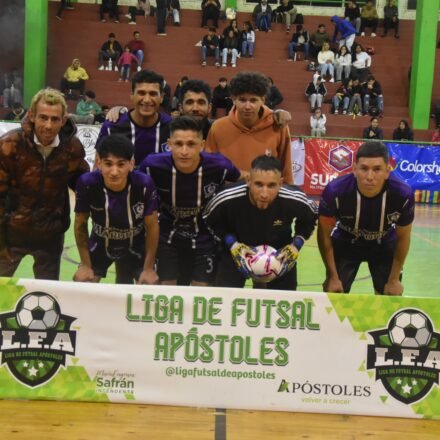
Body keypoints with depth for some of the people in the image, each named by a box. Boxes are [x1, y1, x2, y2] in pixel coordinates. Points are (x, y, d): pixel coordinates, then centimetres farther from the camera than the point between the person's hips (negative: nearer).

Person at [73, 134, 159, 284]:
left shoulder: (144, 184, -32)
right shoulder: (87, 183, -30)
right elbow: (80, 224, -13)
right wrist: (86, 265, -9)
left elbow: (152, 227, -17)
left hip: (135, 246, 0)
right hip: (99, 244, 0)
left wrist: (148, 268, -12)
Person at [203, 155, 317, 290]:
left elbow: (309, 219, -3)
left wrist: (296, 246, -15)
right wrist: (232, 245, -19)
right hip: (236, 251, -1)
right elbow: (209, 221, -8)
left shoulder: (295, 201, -28)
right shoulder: (226, 199, -31)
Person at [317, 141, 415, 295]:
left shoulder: (403, 194, -31)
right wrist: (333, 277, -13)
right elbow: (325, 234, -17)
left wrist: (394, 279, -6)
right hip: (345, 243, -1)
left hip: (384, 246, 1)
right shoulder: (335, 191, -34)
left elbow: (402, 237, -12)